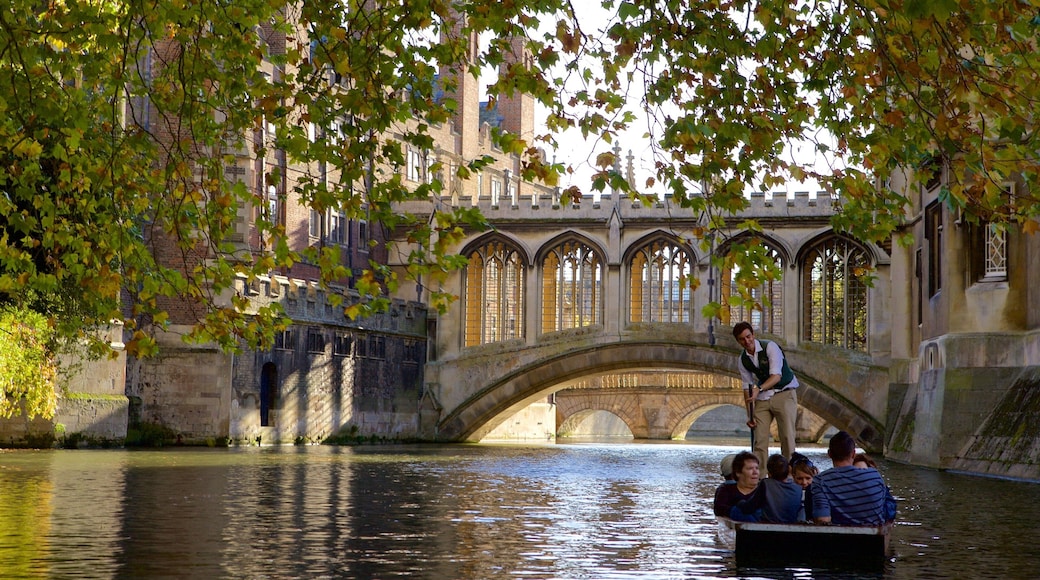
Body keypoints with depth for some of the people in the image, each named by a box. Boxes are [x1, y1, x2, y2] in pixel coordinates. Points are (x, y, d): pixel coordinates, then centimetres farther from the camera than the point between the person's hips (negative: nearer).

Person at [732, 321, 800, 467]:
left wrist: (759, 388, -40)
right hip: (762, 399, 5)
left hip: (784, 395, -5)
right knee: (759, 438, -5)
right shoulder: (742, 360, 3)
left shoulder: (770, 347, -14)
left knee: (787, 437, -12)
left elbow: (776, 376, -24)